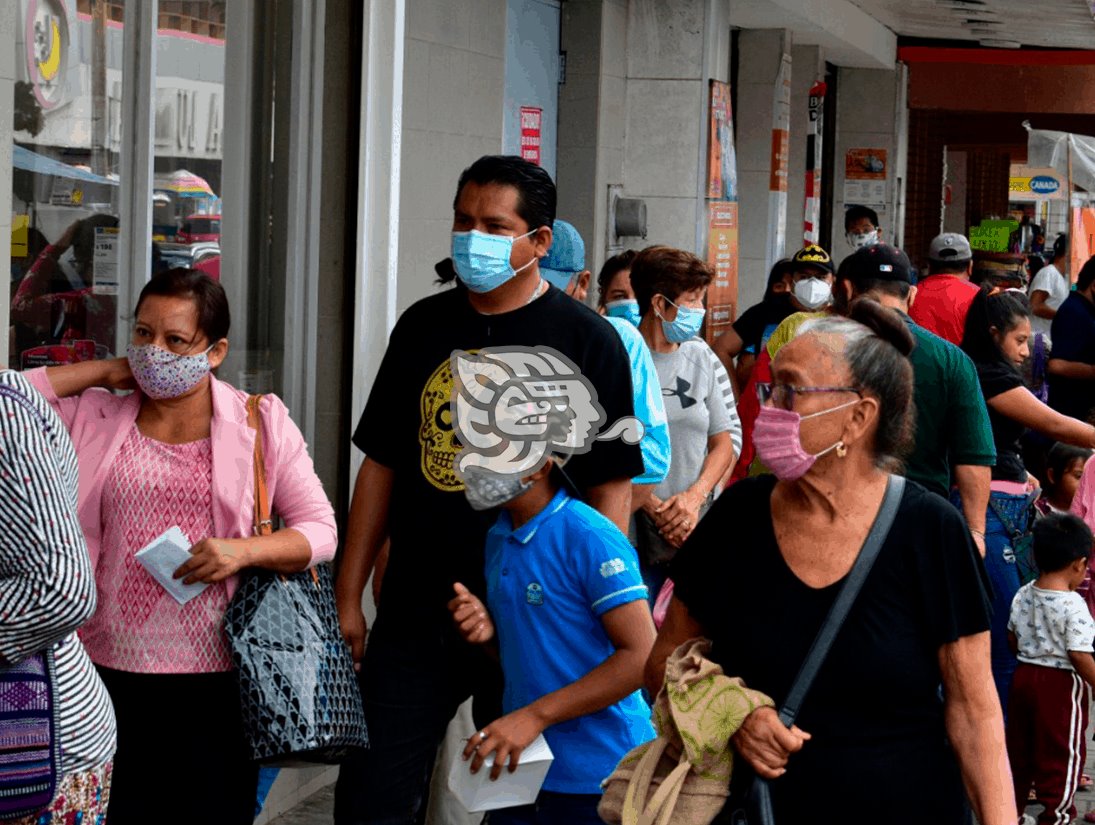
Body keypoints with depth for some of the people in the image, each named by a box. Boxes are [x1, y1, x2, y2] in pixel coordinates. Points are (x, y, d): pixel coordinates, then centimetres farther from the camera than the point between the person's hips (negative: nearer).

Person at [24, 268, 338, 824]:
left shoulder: (262, 422, 3)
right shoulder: (94, 416, 7)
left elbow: (319, 531, 3)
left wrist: (245, 551, -16)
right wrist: (106, 373, 0)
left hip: (216, 679, -1)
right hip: (110, 671, 1)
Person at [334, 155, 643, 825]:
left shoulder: (586, 340, -5)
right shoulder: (423, 326, 8)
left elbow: (611, 491, -6)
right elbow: (382, 464, 12)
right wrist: (348, 594, 8)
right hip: (414, 612, 4)